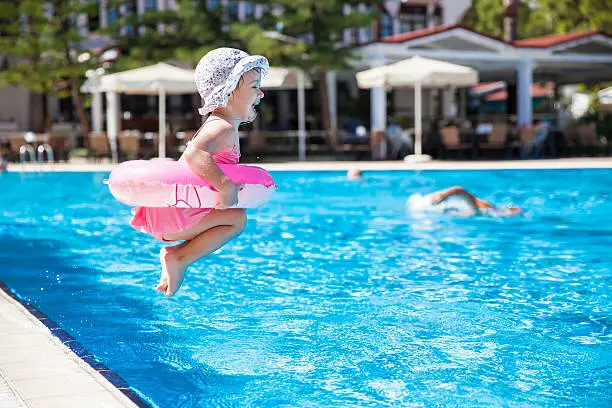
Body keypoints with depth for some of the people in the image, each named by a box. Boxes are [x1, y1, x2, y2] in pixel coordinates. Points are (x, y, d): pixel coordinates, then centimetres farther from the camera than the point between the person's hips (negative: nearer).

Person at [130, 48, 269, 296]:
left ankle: (174, 254, 14)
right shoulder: (224, 128, -17)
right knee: (237, 218, -16)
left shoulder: (217, 125, 16)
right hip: (170, 217, -10)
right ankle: (179, 258, -9)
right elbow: (194, 153, -36)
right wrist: (225, 185, -40)